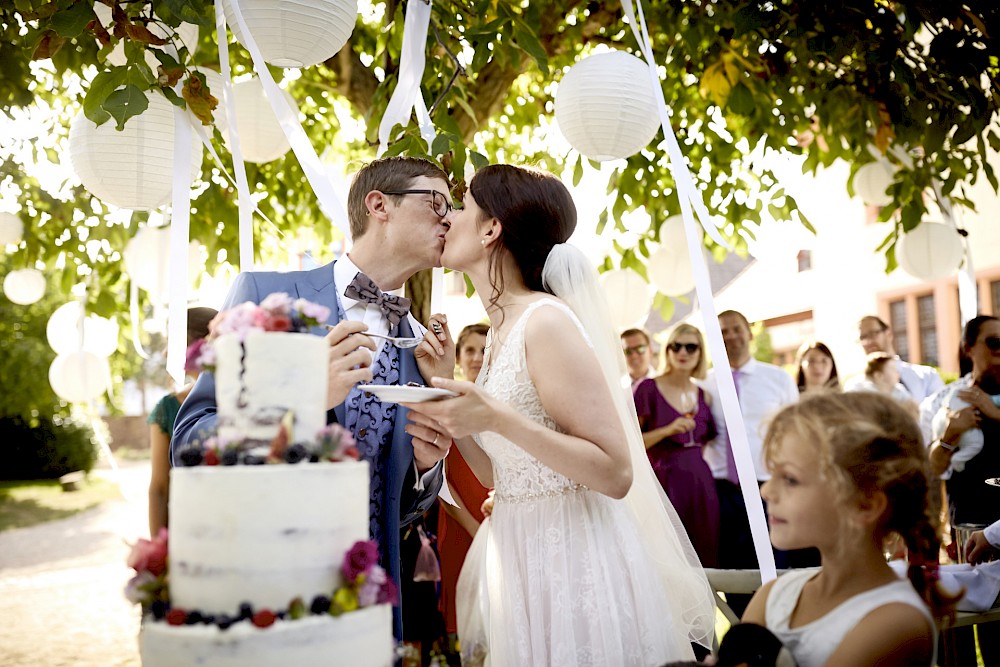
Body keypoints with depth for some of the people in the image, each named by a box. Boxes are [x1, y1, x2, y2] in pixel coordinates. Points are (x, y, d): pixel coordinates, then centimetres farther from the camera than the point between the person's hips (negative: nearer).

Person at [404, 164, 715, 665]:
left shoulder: (547, 321, -17)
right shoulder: (501, 331, 9)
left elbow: (616, 474, -21)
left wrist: (497, 419, -27)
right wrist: (449, 402, 1)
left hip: (572, 562, -8)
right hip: (517, 558, 8)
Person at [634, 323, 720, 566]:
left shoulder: (704, 395, 12)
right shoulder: (648, 388, -4)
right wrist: (669, 429, -16)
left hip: (700, 482, 5)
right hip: (663, 480, -5)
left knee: (705, 554, 5)